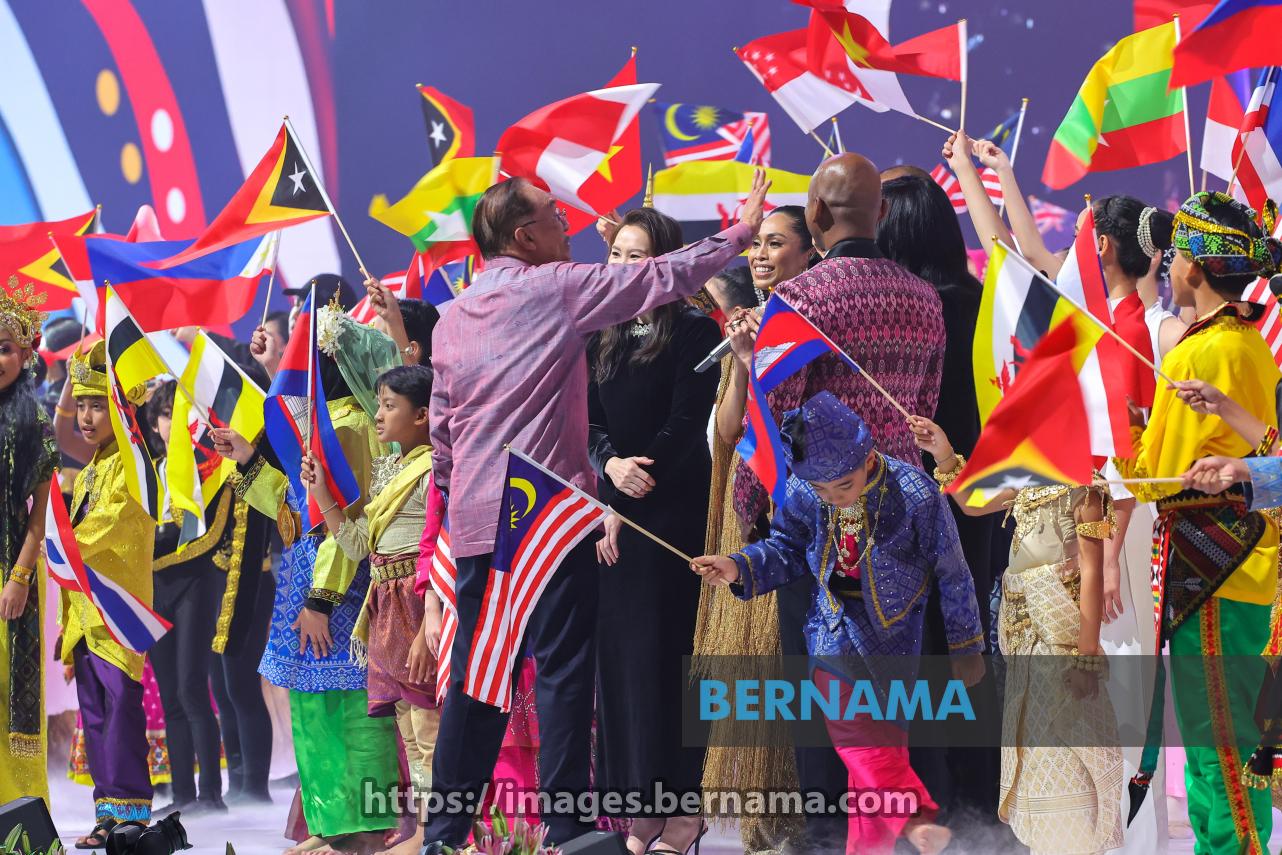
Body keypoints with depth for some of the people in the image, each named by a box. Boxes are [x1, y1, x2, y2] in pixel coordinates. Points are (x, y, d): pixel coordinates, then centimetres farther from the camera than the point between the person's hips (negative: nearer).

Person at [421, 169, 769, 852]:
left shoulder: (452, 317, 14)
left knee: (475, 674, 9)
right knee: (562, 671, -4)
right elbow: (662, 277, 0)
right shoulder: (557, 289, -3)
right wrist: (740, 232, 11)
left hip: (476, 519, 6)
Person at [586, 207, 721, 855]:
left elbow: (686, 424, -9)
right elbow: (589, 422, 9)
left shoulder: (694, 333, -3)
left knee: (667, 650, -7)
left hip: (674, 512, -5)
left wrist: (627, 503, -12)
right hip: (614, 513, 5)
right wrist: (609, 466, -13)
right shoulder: (602, 340, 15)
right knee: (620, 652, 1)